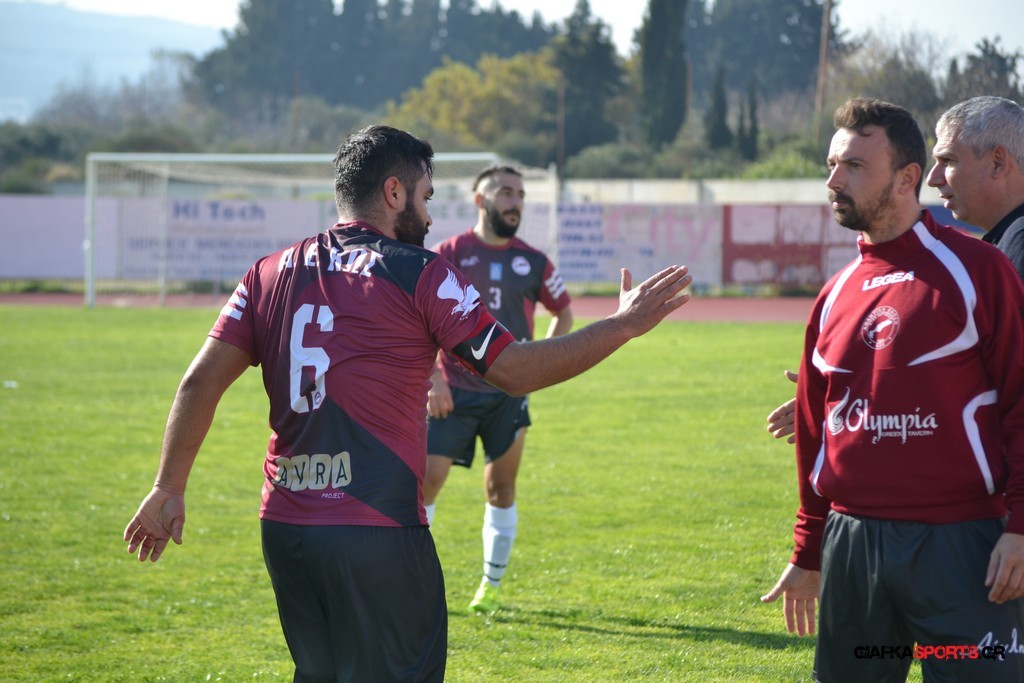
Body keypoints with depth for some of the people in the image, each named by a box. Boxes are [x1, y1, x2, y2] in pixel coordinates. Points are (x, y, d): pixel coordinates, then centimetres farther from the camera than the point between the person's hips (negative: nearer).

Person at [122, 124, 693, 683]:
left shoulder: (272, 273, 10)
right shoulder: (421, 275, -4)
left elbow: (202, 381, 6)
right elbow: (518, 371, -5)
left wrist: (169, 489, 12)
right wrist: (624, 325, 4)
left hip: (283, 528, 6)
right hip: (377, 533, -6)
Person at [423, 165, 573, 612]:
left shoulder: (532, 261, 5)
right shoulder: (449, 254, -2)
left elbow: (563, 312, 18)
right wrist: (433, 378, -10)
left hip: (508, 394, 2)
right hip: (454, 393, -2)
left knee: (501, 488, 4)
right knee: (426, 479, -8)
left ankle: (492, 585, 15)